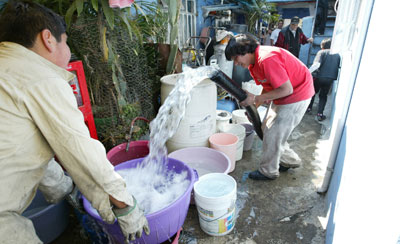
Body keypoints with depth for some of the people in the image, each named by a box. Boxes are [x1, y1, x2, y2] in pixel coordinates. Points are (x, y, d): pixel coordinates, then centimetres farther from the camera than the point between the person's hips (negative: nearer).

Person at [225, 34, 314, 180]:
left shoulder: (267, 59, -29)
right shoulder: (253, 63, 3)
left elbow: (287, 89, -28)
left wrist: (256, 99, -24)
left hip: (297, 95, -10)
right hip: (282, 96, 10)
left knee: (273, 134, -3)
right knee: (267, 128, 15)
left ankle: (268, 172, 17)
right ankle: (290, 160, 32)